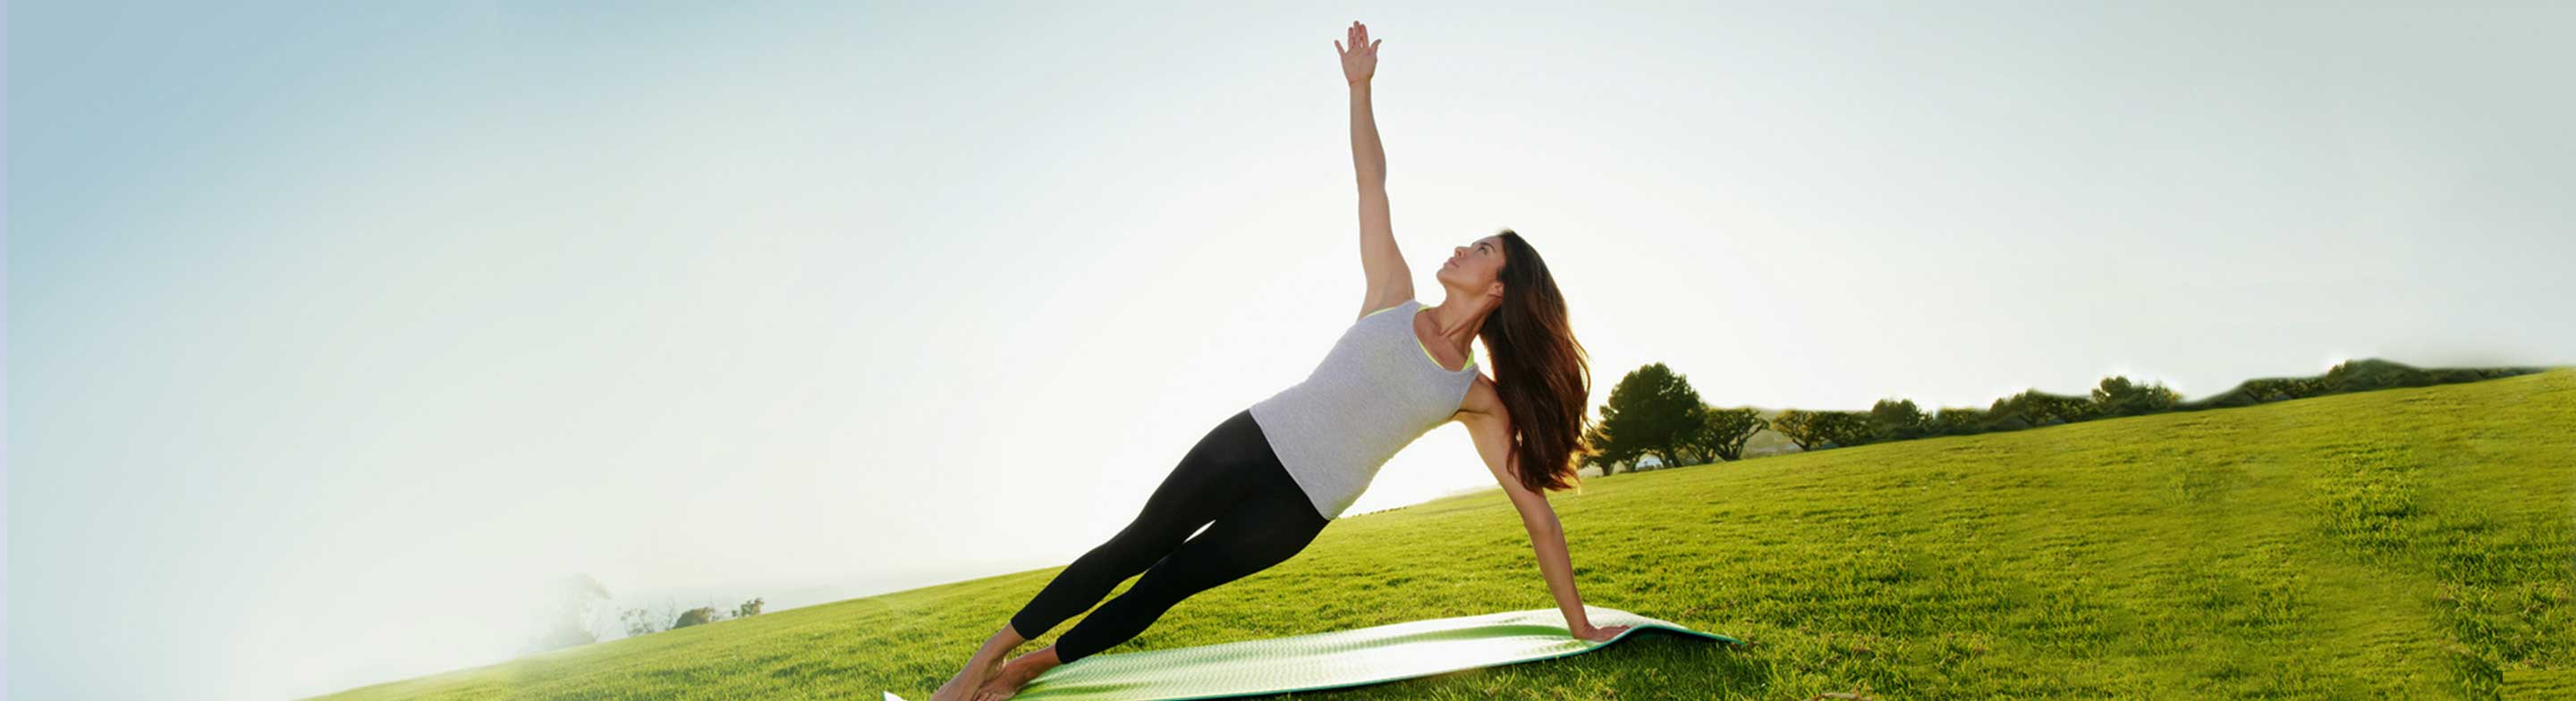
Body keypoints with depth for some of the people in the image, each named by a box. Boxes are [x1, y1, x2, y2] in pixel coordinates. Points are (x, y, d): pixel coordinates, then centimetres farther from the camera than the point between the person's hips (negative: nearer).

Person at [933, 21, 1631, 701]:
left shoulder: (1479, 401, 3)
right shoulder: (1393, 299, 7)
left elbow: (1535, 507, 3)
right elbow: (1372, 186, 6)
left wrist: (1578, 623, 3)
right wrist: (1360, 86, 2)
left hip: (1300, 510, 0)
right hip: (1253, 443, 1)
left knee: (1166, 584, 2)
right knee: (1134, 550, 0)